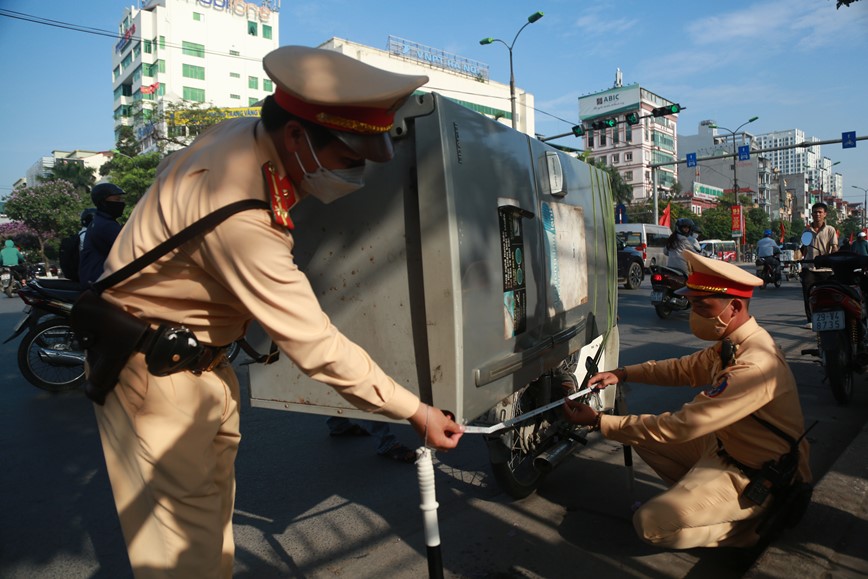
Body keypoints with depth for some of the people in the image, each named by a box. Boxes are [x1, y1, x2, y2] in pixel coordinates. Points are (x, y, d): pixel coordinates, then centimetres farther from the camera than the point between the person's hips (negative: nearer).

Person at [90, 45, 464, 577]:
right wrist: (415, 412, -22)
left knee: (214, 501, 17)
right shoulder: (239, 213, -34)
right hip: (154, 369, -9)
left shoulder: (244, 135, -6)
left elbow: (174, 166, 16)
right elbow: (315, 345, -31)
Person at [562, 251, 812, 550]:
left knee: (650, 524, -16)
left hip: (756, 475, -9)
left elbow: (678, 427, -32)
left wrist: (599, 421, -26)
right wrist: (623, 374, 0)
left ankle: (755, 523, 1)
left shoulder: (754, 366, -34)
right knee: (643, 437, 6)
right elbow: (686, 368, 13)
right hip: (726, 446, 9)